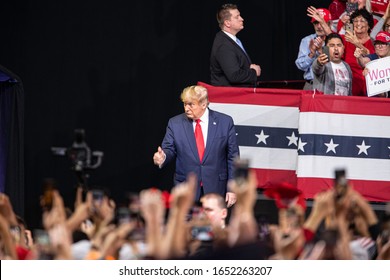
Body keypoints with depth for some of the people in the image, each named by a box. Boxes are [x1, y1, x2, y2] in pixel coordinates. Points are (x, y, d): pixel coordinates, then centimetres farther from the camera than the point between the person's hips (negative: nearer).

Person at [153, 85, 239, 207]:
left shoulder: (225, 122, 0)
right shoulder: (175, 123, 3)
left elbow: (233, 157, 1)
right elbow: (169, 150, 5)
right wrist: (163, 157, -20)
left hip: (215, 189, -1)